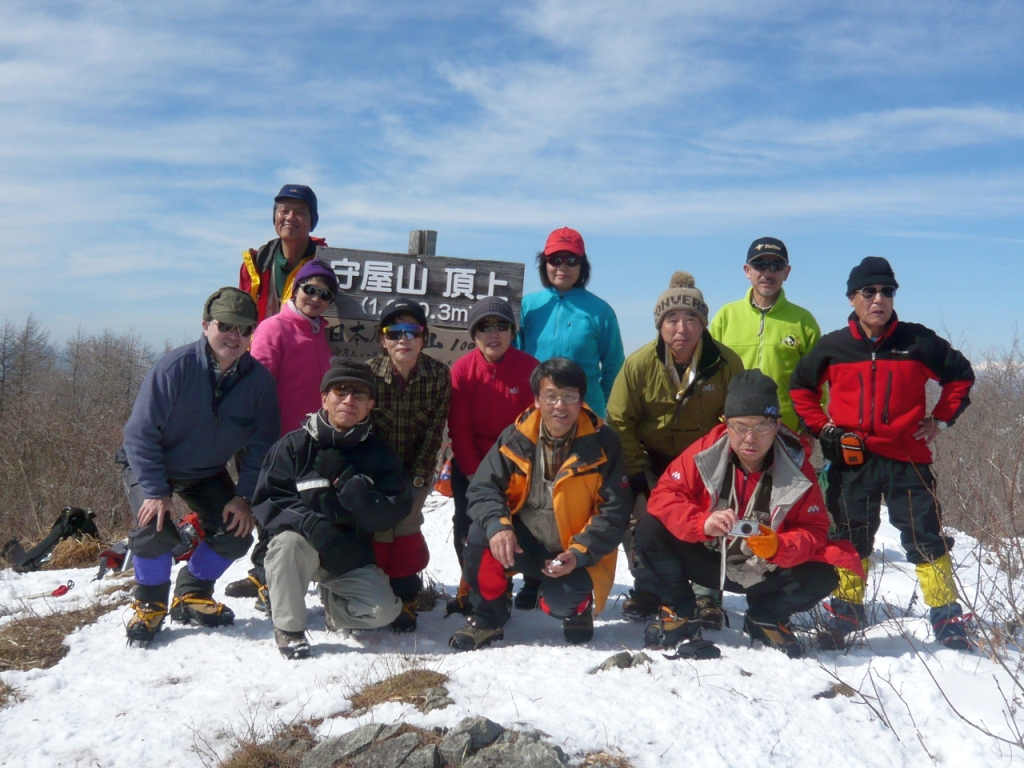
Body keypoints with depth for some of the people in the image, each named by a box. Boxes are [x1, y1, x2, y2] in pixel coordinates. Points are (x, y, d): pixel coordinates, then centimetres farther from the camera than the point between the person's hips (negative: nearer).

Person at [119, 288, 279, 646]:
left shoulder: (259, 378, -18)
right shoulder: (174, 367, -28)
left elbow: (261, 445, -9)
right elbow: (140, 433, -23)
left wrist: (244, 497, -16)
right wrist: (155, 492, -28)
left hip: (207, 472, 4)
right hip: (148, 465, -4)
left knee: (235, 534, -8)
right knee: (156, 528, -25)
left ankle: (191, 595, 19)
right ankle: (149, 604, 2)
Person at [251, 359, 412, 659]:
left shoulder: (379, 453, -2)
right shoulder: (294, 445, -8)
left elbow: (396, 510, -12)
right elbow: (266, 501, -14)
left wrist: (345, 480, -24)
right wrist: (310, 523, -32)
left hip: (352, 558, 2)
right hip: (301, 550, -2)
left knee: (384, 611, -17)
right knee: (288, 541, -34)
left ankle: (332, 604, 18)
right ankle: (288, 628, -12)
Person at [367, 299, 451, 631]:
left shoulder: (439, 375, -13)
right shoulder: (370, 373, -15)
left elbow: (434, 431, -11)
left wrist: (418, 475, -16)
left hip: (416, 469, 0)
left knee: (404, 523, -16)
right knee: (379, 525, -14)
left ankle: (405, 595, 0)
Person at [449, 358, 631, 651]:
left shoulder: (602, 443, -11)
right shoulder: (517, 437, -6)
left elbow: (614, 511, -11)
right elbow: (483, 488, -8)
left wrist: (579, 553, -23)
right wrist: (497, 526, -29)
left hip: (573, 555, -2)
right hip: (523, 544, 2)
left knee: (564, 602, -28)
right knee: (481, 533, -25)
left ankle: (578, 606, 13)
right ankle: (486, 619, -3)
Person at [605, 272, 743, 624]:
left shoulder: (726, 362, -18)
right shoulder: (639, 363, -18)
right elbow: (619, 421, -10)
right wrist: (636, 474, -13)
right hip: (652, 460, 0)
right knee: (638, 519, -8)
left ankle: (708, 594, 13)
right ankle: (646, 588, 13)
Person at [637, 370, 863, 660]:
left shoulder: (796, 468, -15)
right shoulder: (706, 451, -17)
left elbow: (815, 531, -13)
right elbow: (664, 495, -19)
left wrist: (777, 547, -35)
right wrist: (703, 523, -38)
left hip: (764, 573, 1)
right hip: (708, 560, 0)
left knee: (822, 578, -23)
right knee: (650, 532, -23)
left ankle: (766, 619, 9)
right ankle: (679, 616, -3)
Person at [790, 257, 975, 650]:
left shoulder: (917, 341, 0)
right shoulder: (832, 347, 2)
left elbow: (960, 375, 12)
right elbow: (800, 387, 16)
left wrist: (940, 419, 5)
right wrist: (821, 427, 6)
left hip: (907, 458, -1)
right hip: (851, 460, 1)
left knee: (925, 537, 0)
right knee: (850, 539, 11)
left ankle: (948, 620, 11)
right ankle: (845, 613, 24)